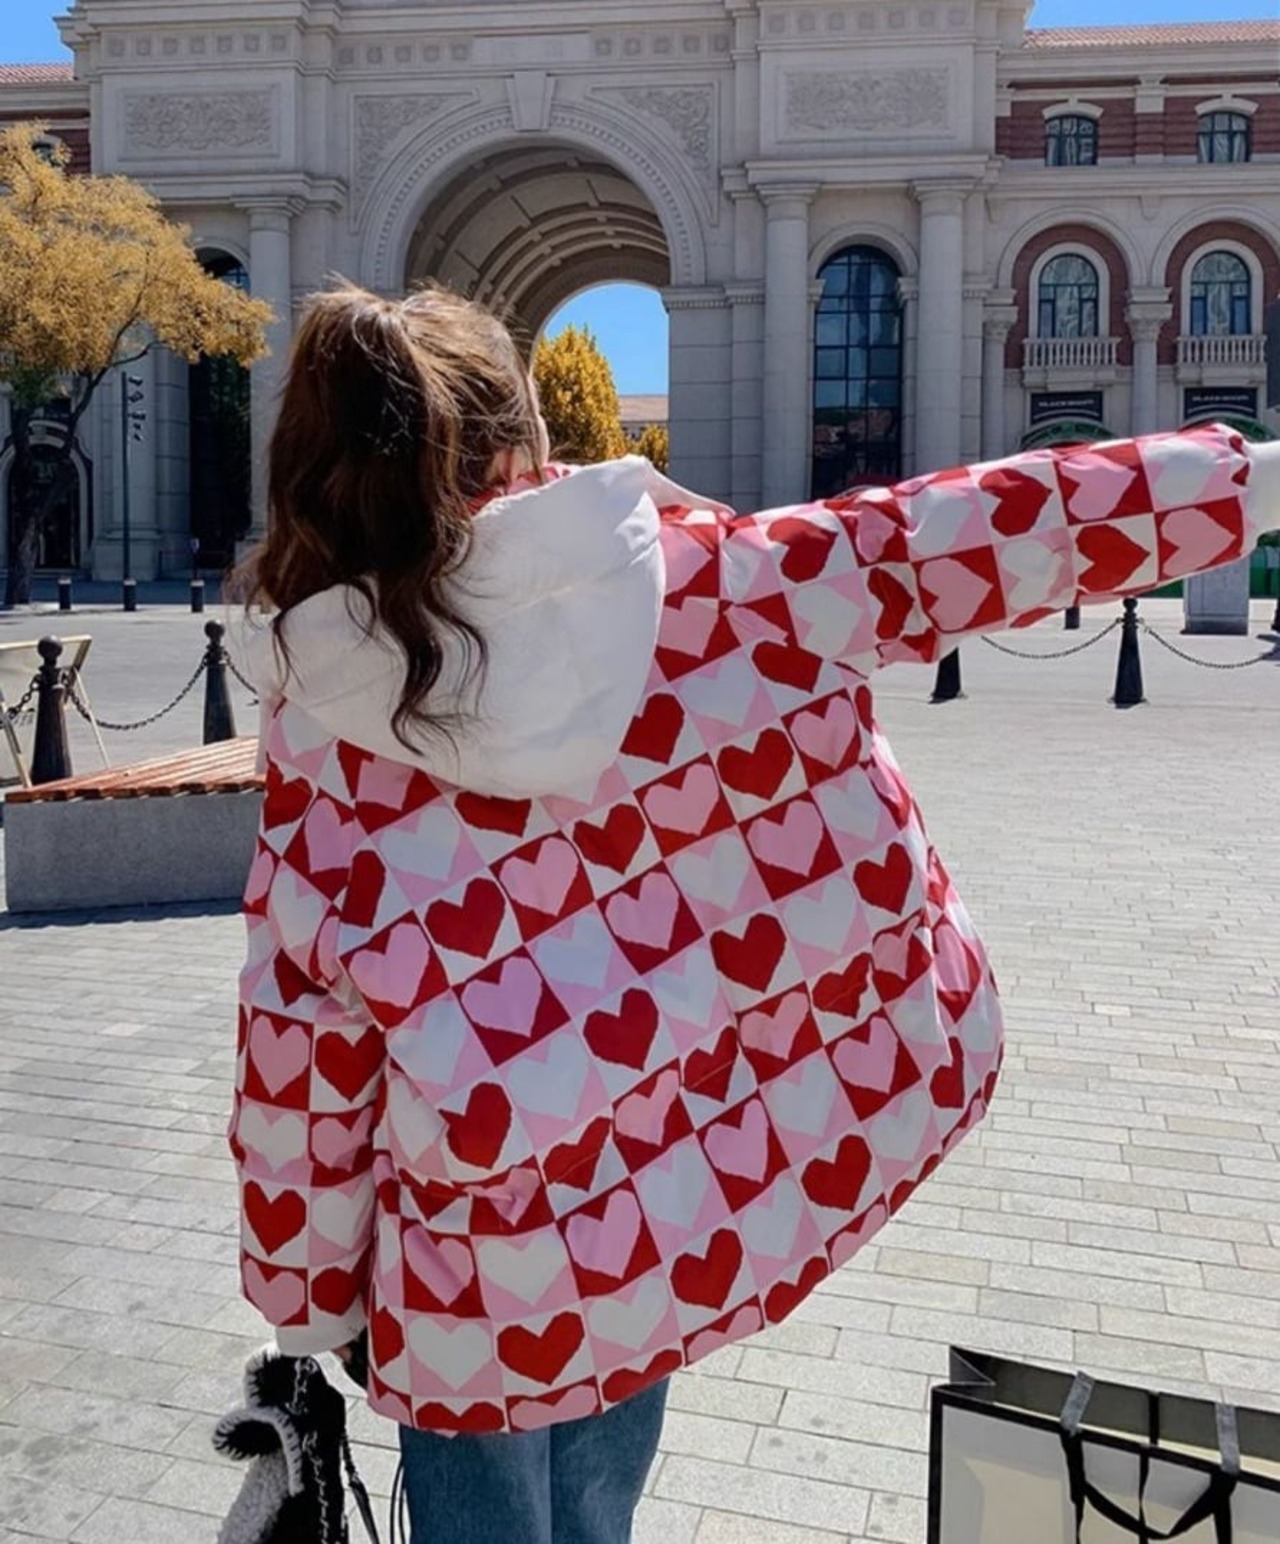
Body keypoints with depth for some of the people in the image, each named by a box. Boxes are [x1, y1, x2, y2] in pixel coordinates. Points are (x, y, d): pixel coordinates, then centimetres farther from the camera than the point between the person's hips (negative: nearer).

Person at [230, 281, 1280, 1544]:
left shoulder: (325, 716, -11)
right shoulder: (707, 583, -12)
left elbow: (302, 1044, -7)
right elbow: (954, 544, -7)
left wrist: (305, 1299, 7)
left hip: (488, 1251, -2)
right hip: (682, 1198, 2)